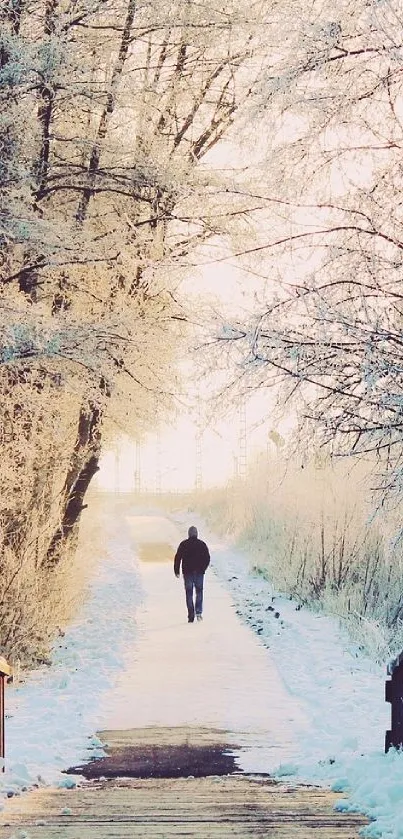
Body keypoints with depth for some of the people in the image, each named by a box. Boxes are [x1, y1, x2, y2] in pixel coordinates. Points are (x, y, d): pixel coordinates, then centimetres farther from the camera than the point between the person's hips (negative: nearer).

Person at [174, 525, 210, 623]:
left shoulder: (183, 544, -1)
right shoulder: (202, 544, 2)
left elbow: (177, 557, -3)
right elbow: (207, 558, 3)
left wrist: (176, 570, 5)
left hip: (187, 572, -1)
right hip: (199, 572, 1)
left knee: (189, 594, 4)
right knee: (199, 591, 13)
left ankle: (191, 616, -1)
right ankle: (198, 612, -4)